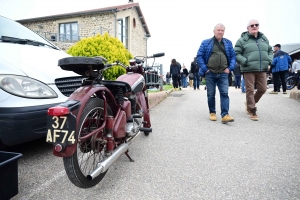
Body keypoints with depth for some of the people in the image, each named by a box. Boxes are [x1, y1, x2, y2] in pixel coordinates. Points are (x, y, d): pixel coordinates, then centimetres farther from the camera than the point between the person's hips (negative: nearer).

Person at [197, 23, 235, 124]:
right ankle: (212, 113, 19)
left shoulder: (228, 43, 14)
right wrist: (204, 69, -7)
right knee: (211, 95, 5)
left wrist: (230, 68, 0)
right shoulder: (206, 43, 5)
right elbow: (199, 56, 2)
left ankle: (225, 115, -10)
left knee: (224, 93, -9)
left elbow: (233, 56, 15)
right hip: (210, 74, -1)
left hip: (223, 74, 2)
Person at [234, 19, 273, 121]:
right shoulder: (242, 40, -2)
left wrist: (269, 60, 7)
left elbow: (270, 50, 24)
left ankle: (249, 103, 32)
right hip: (249, 69, -6)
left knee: (262, 89, 8)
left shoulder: (264, 38, 15)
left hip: (262, 69, 6)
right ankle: (252, 111, 8)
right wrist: (245, 62, -17)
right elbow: (236, 54, -7)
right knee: (250, 90, -2)